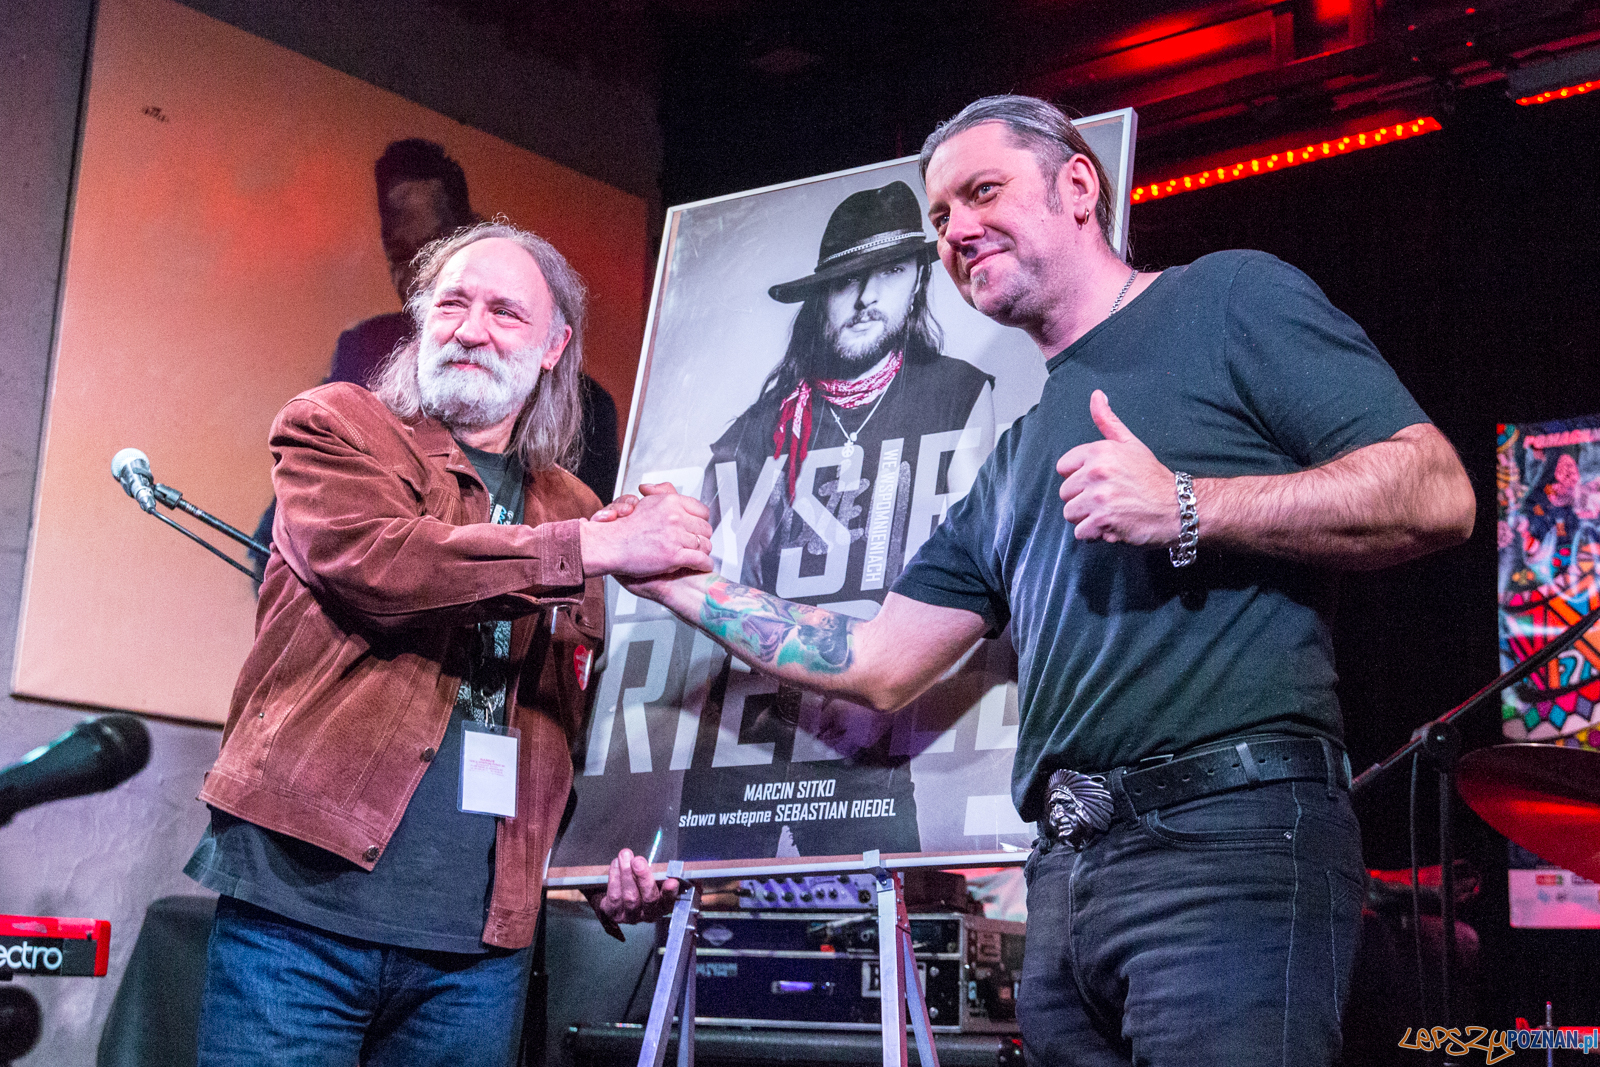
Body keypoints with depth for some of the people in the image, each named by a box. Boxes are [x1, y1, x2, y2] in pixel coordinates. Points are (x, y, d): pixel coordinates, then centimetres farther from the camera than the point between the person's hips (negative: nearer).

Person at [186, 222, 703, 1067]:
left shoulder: (575, 512, 16)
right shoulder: (332, 426, 5)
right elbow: (373, 560, -16)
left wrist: (604, 859, 2)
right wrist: (592, 548, -16)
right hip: (302, 906, -3)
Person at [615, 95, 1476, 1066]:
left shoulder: (1229, 298, 6)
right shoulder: (1017, 461, 25)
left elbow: (1436, 496, -6)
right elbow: (878, 665, 24)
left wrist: (1186, 510, -16)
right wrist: (684, 584, 22)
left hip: (1231, 834, -7)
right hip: (1068, 874, 7)